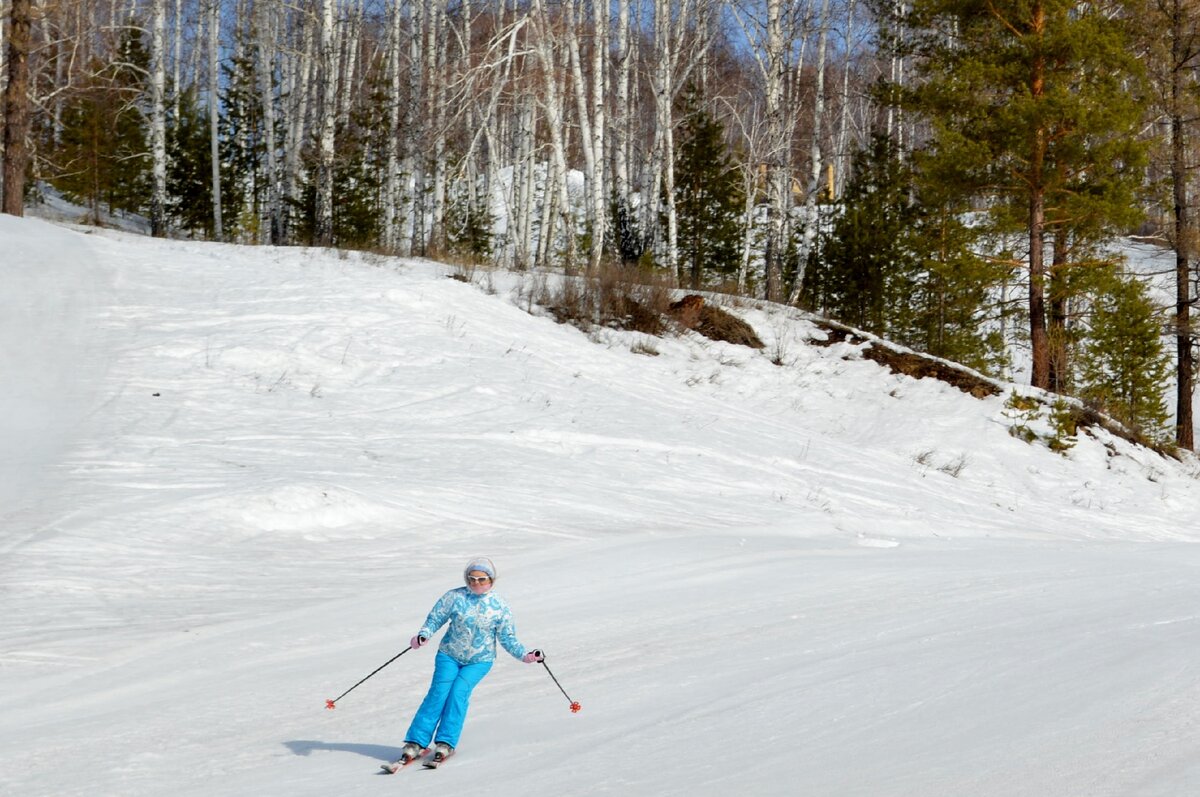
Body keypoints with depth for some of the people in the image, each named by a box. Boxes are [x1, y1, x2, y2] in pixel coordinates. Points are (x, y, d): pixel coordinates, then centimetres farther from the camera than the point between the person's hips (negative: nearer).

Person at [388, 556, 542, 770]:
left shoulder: (500, 606, -6)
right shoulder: (455, 597, -8)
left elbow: (508, 638, 0)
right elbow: (435, 618, 0)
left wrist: (524, 655, -13)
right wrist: (424, 635, -18)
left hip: (480, 660, 0)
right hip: (449, 656, 0)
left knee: (459, 692, -21)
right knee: (439, 692, -16)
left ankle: (446, 743, -15)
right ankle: (416, 743, -12)